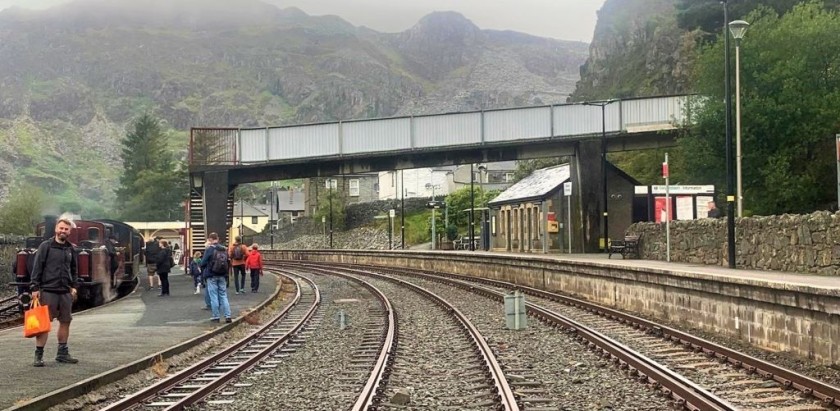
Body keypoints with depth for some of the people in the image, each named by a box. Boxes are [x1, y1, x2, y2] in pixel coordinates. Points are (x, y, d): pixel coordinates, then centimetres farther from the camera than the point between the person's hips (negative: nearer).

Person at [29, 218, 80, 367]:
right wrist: (34, 288, -12)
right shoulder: (45, 246, -3)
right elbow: (37, 268, -6)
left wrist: (74, 286, 9)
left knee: (65, 321, 9)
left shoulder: (70, 249, 13)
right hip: (48, 291, -5)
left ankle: (62, 353, 20)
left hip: (65, 292, 6)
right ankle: (38, 355, -2)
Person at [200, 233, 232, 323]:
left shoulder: (209, 250, -13)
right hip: (222, 276, 4)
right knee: (223, 296, 9)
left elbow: (203, 263, -10)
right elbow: (228, 263, 9)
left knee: (214, 296, 2)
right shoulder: (224, 249, 3)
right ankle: (227, 316, 3)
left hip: (212, 276, -4)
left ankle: (216, 317, 5)